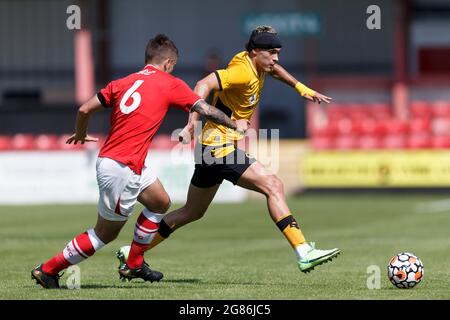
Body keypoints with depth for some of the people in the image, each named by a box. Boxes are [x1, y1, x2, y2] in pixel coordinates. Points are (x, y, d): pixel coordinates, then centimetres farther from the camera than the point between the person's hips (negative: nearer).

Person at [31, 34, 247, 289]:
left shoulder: (123, 83, 10)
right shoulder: (171, 85, -5)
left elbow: (85, 109, 6)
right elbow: (206, 110, -3)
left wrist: (81, 134, 25)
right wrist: (234, 124, 11)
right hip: (121, 170, -8)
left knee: (160, 203, 24)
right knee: (105, 234, 4)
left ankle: (134, 264, 29)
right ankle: (48, 270, 10)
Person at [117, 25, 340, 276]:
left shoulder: (255, 64, 10)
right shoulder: (242, 71, -19)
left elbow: (273, 68, 34)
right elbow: (204, 85, -30)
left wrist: (302, 88, 26)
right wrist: (192, 125, -40)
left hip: (212, 149, 11)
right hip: (221, 146, -11)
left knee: (192, 212, 18)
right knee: (273, 186, -17)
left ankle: (131, 254, 24)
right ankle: (303, 252, -22)